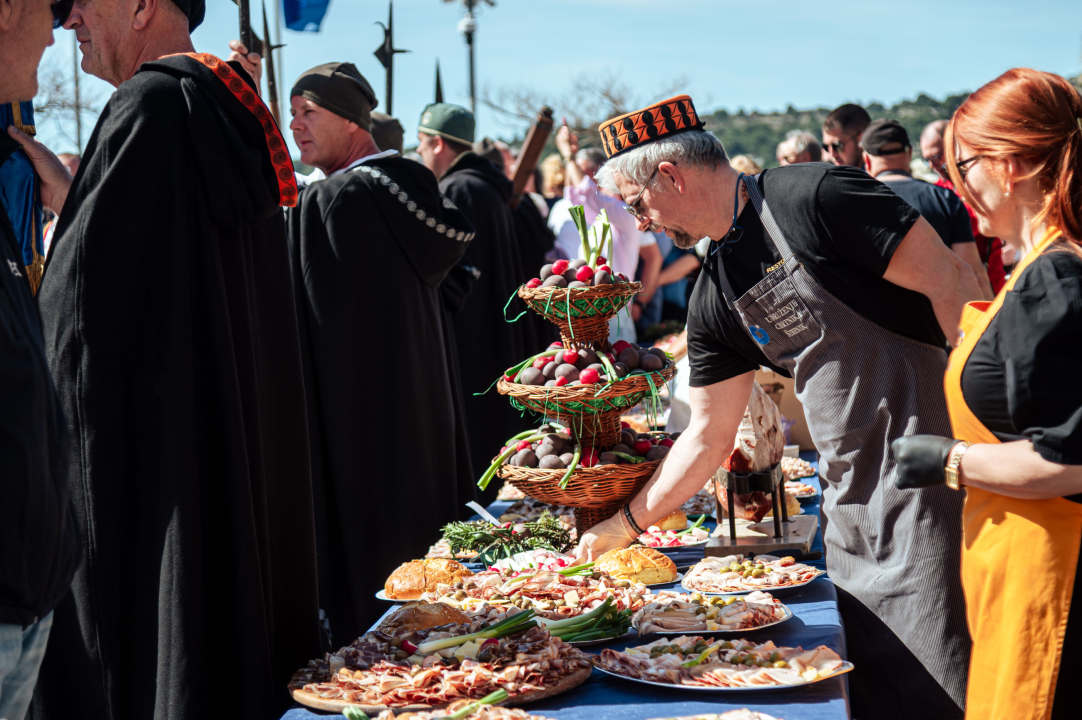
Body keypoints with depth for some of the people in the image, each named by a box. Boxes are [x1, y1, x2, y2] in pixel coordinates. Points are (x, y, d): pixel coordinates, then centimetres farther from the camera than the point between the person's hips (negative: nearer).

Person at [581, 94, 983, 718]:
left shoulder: (812, 198, -13)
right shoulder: (714, 300, 10)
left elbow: (954, 288, -14)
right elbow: (710, 434, 16)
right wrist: (626, 524, 18)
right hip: (852, 499, 7)